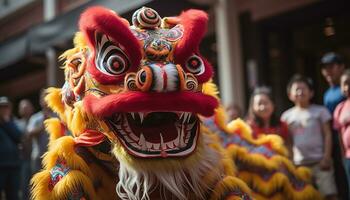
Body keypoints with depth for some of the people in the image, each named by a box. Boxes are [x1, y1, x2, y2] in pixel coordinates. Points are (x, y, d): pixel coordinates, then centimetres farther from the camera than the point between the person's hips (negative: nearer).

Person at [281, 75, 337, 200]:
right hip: (299, 164, 3)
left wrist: (326, 157, -10)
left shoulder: (320, 111, 2)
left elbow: (327, 135, -1)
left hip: (319, 161, -3)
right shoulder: (287, 116, 8)